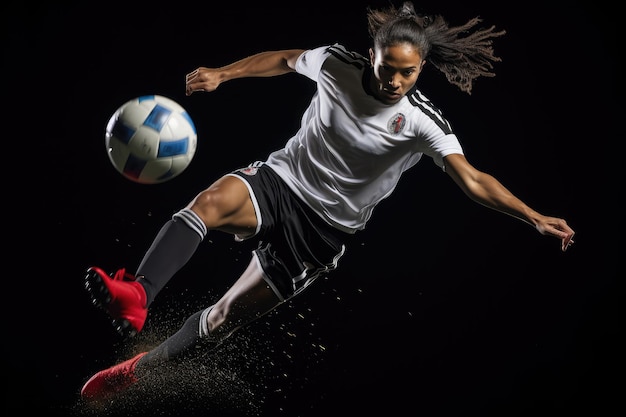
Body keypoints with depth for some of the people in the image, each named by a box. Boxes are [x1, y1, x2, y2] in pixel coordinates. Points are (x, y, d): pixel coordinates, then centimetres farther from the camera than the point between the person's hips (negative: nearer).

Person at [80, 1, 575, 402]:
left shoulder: (423, 122, -15)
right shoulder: (338, 63, -7)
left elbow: (473, 180, -21)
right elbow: (284, 60, 13)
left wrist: (536, 218, -32)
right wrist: (222, 74, 5)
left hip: (324, 226, -2)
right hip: (277, 181, 2)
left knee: (227, 316, -1)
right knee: (212, 200, -33)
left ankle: (137, 370, 16)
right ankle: (135, 296, -47)